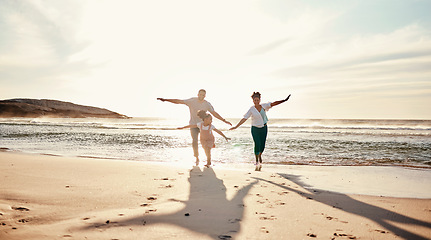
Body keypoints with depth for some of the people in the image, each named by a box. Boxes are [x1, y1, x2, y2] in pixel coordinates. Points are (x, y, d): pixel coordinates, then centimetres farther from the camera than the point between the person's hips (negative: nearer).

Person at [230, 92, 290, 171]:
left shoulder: (264, 106, 0)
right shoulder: (251, 110, -9)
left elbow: (274, 103, -1)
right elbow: (244, 119, -9)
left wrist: (284, 100, -5)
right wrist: (236, 126, -13)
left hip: (264, 128, 3)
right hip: (255, 129, -3)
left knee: (262, 146, 5)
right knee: (257, 144, -13)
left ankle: (259, 156, 35)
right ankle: (257, 161, 6)